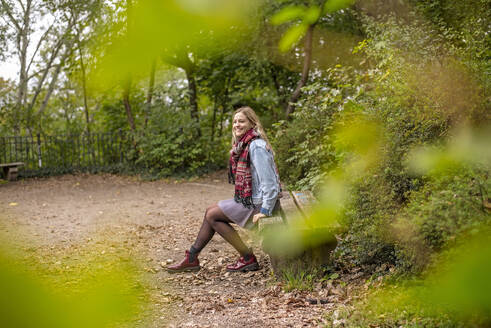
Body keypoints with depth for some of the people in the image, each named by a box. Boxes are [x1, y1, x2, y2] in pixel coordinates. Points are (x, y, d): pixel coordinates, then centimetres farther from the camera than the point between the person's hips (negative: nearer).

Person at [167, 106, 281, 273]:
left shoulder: (256, 146, -19)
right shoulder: (243, 145, 13)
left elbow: (269, 181, -24)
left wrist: (265, 211, -24)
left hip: (258, 203, -10)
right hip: (249, 199, 10)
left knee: (212, 216, -3)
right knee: (211, 211, 12)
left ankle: (248, 259, 0)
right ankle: (192, 258, 17)